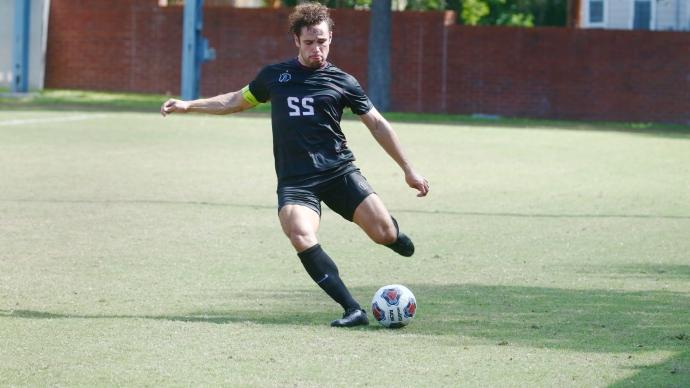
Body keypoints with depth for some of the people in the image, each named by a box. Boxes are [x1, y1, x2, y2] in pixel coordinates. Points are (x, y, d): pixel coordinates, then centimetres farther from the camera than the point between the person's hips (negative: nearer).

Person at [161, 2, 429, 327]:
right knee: (302, 238, -29)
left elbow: (377, 124, 11)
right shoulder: (274, 76, 12)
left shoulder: (342, 82, 7)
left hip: (339, 172, 0)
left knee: (382, 232, -16)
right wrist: (188, 106, 22)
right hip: (295, 180, 1)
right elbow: (238, 100, 28)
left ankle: (394, 236, 26)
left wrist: (408, 170, 11)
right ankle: (353, 310, -26)